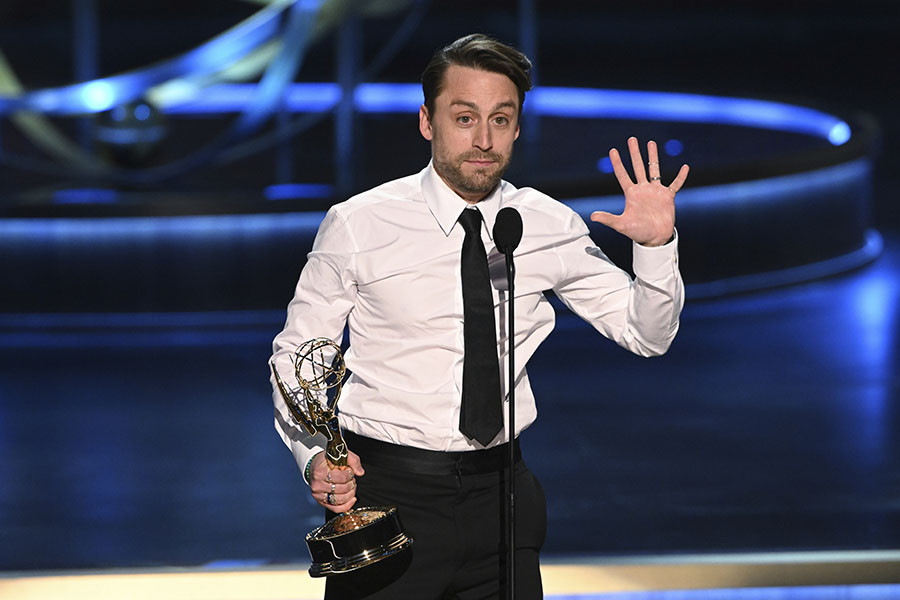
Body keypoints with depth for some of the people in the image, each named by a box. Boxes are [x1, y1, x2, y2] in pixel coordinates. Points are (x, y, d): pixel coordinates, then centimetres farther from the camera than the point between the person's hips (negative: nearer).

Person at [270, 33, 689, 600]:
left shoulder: (549, 227, 1)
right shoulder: (357, 225, -7)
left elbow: (647, 335, 6)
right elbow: (296, 356, -1)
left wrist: (657, 246, -13)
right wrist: (316, 456, -18)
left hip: (500, 490, 3)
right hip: (386, 489, -3)